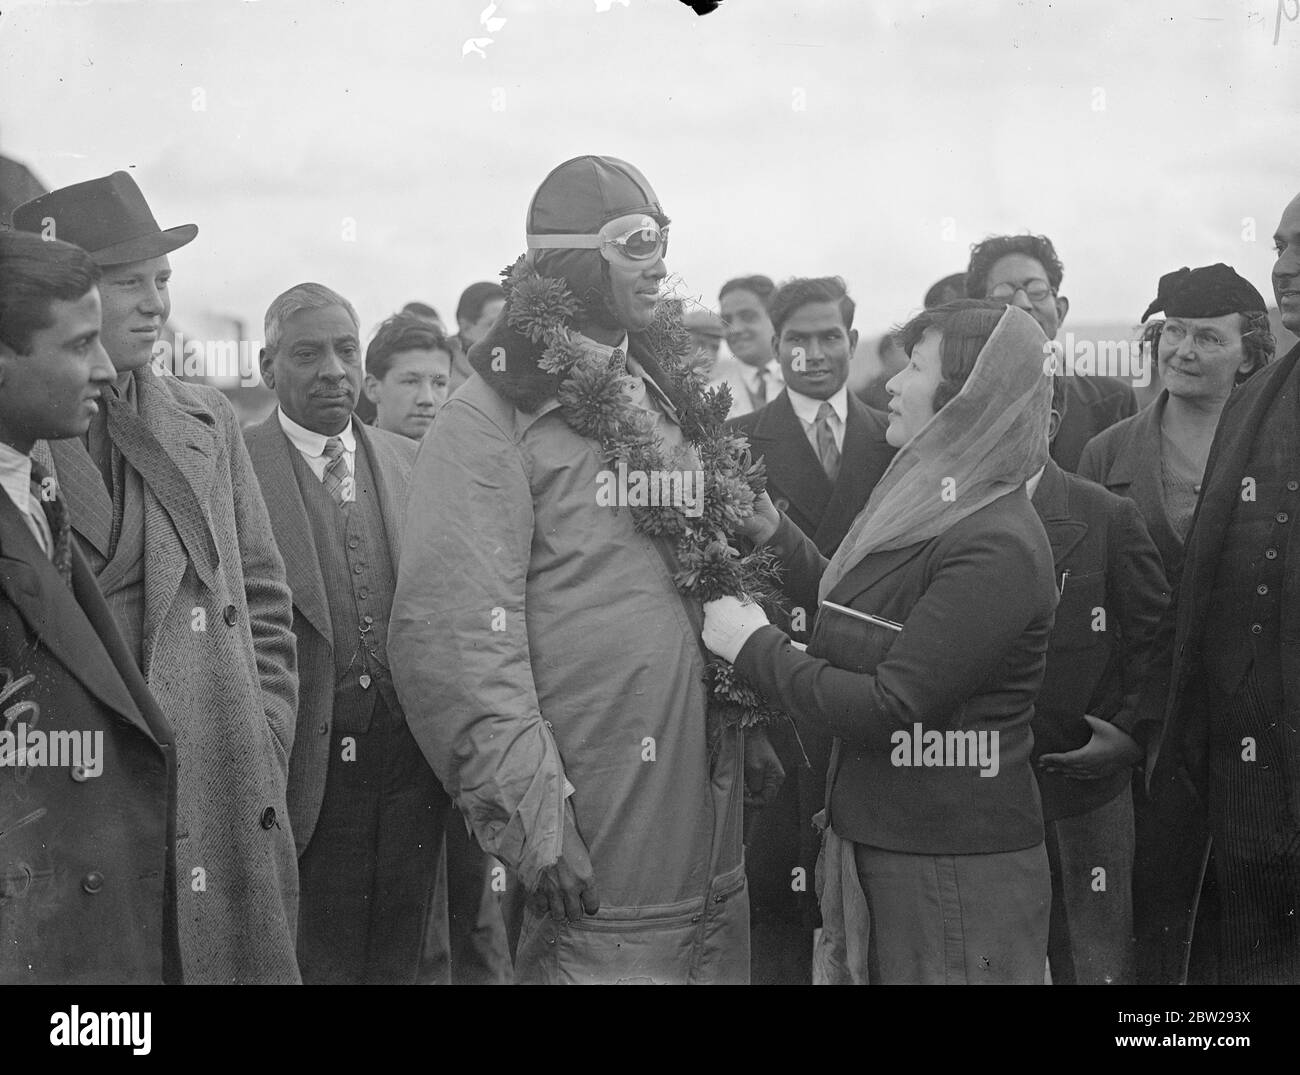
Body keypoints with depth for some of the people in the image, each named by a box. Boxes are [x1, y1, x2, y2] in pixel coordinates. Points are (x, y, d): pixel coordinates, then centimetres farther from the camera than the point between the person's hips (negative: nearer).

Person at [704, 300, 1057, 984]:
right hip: (874, 843, 8)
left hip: (955, 870, -8)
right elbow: (854, 614, 16)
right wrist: (773, 534, 8)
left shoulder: (997, 547, -21)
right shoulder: (928, 511, 8)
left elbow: (888, 706, -23)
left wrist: (754, 645, -14)